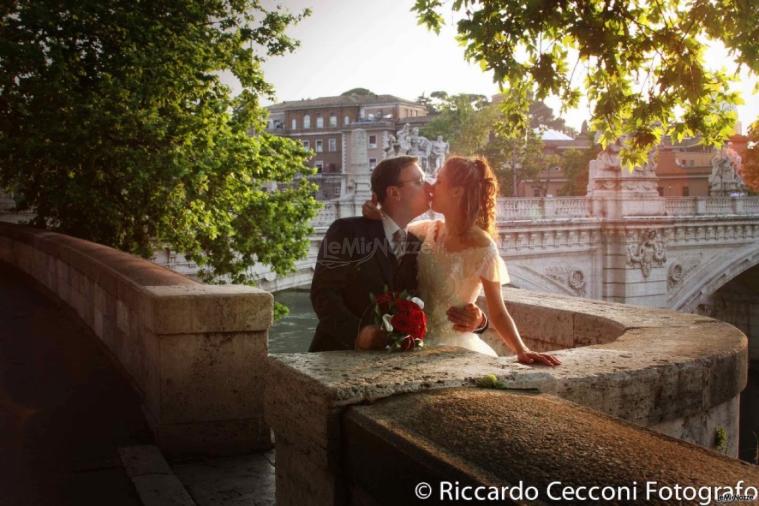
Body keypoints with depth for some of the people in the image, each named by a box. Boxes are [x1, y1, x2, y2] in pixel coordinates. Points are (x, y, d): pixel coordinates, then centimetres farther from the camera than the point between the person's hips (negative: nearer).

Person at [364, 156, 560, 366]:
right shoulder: (430, 230, -1)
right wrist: (376, 215, -7)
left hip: (455, 346, -5)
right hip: (420, 342, 5)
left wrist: (522, 350, -28)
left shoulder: (481, 248, -17)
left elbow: (498, 313, -14)